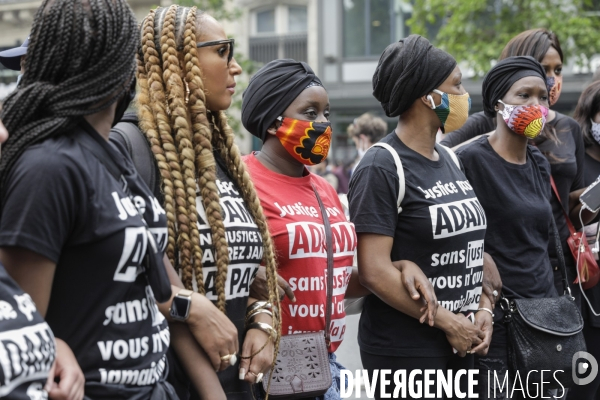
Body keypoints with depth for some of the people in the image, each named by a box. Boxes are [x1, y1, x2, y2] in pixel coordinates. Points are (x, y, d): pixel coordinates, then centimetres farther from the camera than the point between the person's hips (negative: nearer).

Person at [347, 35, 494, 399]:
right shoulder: (382, 167, -13)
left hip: (459, 344, 7)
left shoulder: (450, 161, 11)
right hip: (404, 349, -7)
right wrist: (447, 321, -15)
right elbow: (375, 270, -20)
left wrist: (483, 308, 1)